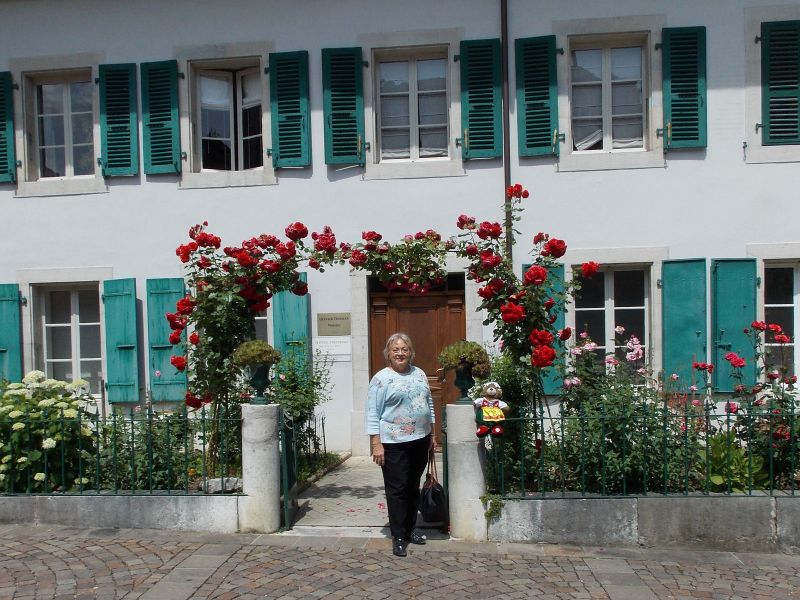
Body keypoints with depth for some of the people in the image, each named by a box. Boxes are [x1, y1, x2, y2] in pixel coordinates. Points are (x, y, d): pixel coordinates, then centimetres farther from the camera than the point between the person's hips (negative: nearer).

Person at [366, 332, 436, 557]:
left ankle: (410, 529, 29)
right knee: (397, 489, 0)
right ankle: (398, 537, 12)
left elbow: (429, 405, 18)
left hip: (420, 440, 6)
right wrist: (376, 444, -15)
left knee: (413, 488, 15)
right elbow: (373, 414, -10)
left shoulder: (419, 374, 10)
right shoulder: (381, 378, -8)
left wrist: (431, 435, 16)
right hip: (394, 444, -6)